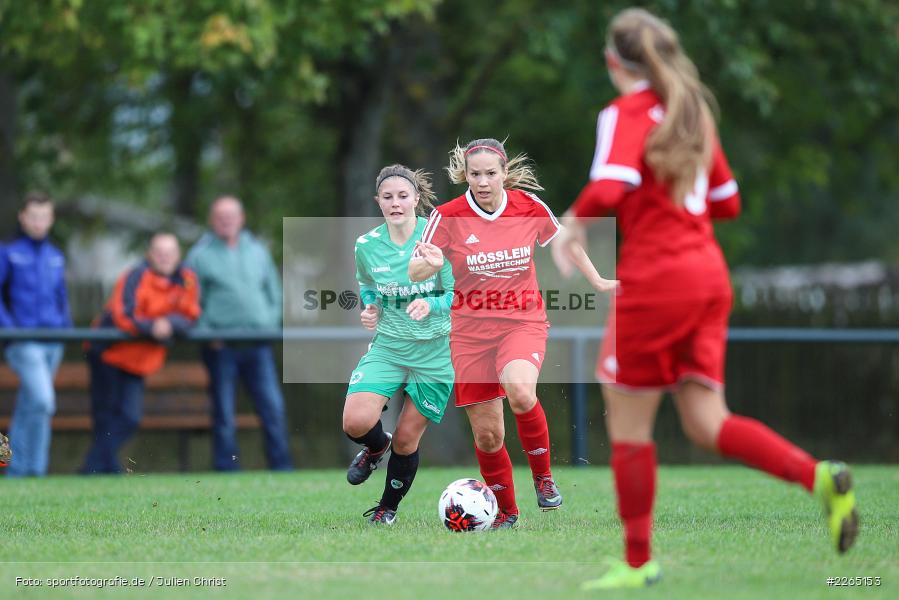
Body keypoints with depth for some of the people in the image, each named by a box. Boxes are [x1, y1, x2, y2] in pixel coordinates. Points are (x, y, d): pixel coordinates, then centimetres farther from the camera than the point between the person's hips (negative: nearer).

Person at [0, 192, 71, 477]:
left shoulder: (56, 256, 17)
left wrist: (66, 326, 12)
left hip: (53, 342, 6)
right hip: (24, 342, -6)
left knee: (27, 408, 11)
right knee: (42, 402, -20)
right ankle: (34, 467, -12)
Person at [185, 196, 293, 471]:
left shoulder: (258, 251, 14)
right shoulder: (200, 255, 4)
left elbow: (274, 292, 20)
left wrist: (270, 323, 6)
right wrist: (206, 333, -9)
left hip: (257, 345, 3)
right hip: (221, 346, -3)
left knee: (274, 408, -6)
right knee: (224, 415, 0)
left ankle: (282, 468, -2)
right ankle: (227, 472, 4)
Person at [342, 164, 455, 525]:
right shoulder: (367, 245, -3)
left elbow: (457, 295, -8)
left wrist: (430, 305, -28)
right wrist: (370, 308, -3)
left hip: (435, 350, -2)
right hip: (388, 346, 2)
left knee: (407, 439, 3)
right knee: (356, 422, -20)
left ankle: (388, 508, 29)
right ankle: (377, 447, 18)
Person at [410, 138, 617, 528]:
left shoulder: (530, 208, -5)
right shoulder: (448, 217, -8)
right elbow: (413, 273, -7)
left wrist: (597, 281, 17)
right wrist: (429, 263, -28)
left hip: (524, 321, -1)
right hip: (471, 331, 1)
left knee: (520, 392, -32)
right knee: (486, 433, 1)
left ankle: (543, 474, -6)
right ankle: (505, 511, 25)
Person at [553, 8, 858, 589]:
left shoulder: (628, 113, -7)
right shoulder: (694, 111, 16)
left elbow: (609, 188, -23)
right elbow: (727, 202, 22)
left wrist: (574, 223, -5)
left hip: (654, 279, -7)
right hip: (708, 275, 7)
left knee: (628, 424, 6)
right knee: (707, 423, 3)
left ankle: (638, 562, 12)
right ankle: (819, 476, -18)